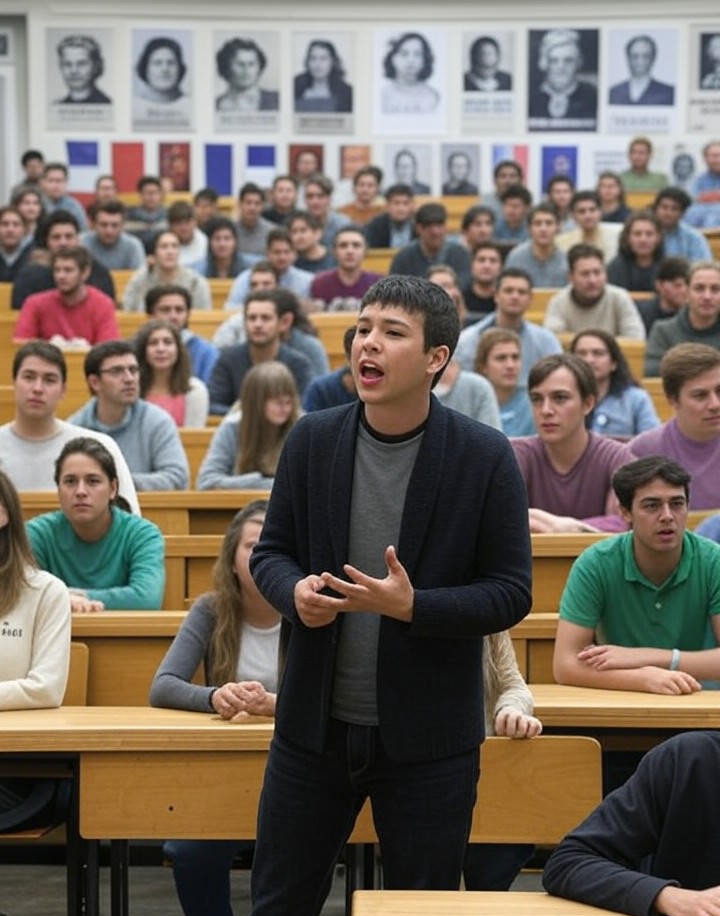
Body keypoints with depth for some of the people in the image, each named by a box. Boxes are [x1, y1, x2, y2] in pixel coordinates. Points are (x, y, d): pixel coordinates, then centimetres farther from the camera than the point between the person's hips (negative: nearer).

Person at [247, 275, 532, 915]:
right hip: (314, 721, 3)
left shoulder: (484, 458, -10)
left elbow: (511, 593, -8)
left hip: (428, 737, -3)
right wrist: (296, 591, -16)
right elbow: (271, 552, 8)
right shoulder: (313, 440, -1)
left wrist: (412, 606, -23)